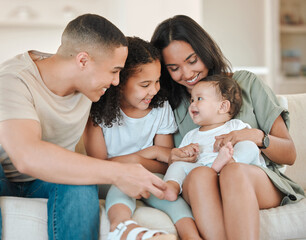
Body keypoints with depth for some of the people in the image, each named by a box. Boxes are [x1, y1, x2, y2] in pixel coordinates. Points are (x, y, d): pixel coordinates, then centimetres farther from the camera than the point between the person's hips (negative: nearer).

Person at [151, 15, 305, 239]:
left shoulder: (246, 82, 10)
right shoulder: (172, 103, 16)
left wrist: (256, 136, -13)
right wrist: (172, 160, -9)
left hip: (260, 181, -1)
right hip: (199, 188, 1)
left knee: (233, 171, -36)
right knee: (200, 175, -35)